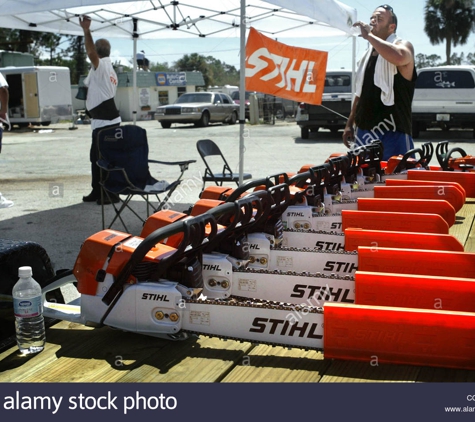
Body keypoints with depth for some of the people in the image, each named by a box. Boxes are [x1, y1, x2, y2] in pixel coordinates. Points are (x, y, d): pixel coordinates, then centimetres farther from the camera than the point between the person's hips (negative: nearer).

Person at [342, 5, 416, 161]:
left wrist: (369, 35, -20)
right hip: (364, 131, 7)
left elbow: (399, 57, -30)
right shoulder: (368, 55, 18)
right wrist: (350, 124, 18)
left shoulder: (403, 45, -3)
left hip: (393, 132, -7)